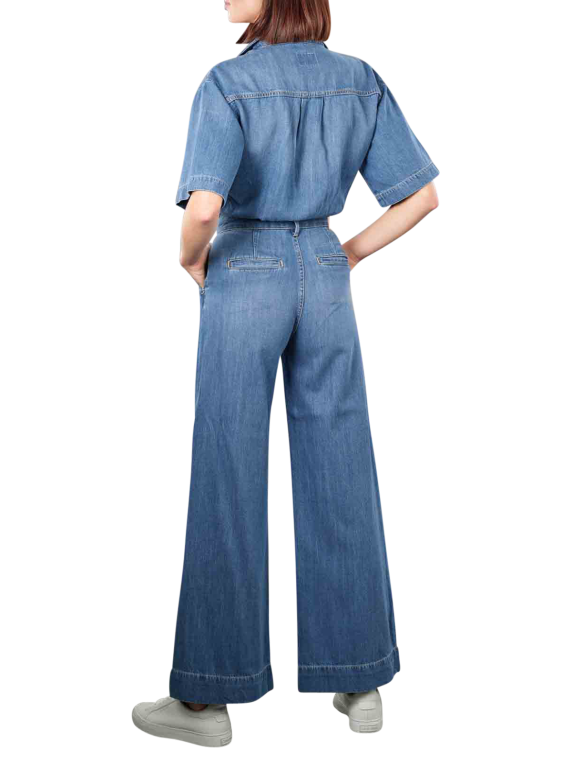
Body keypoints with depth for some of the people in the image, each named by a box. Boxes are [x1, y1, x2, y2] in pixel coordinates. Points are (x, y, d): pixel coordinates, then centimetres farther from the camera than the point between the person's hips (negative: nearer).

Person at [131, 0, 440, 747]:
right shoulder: (361, 79, 4)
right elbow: (423, 195, 4)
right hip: (324, 285, 5)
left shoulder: (226, 83, -12)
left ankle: (209, 699, 9)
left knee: (226, 489, 2)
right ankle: (360, 684, 16)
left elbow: (203, 207, -26)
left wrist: (191, 259, -3)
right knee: (340, 486, 9)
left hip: (244, 286, -4)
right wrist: (345, 257, 13)